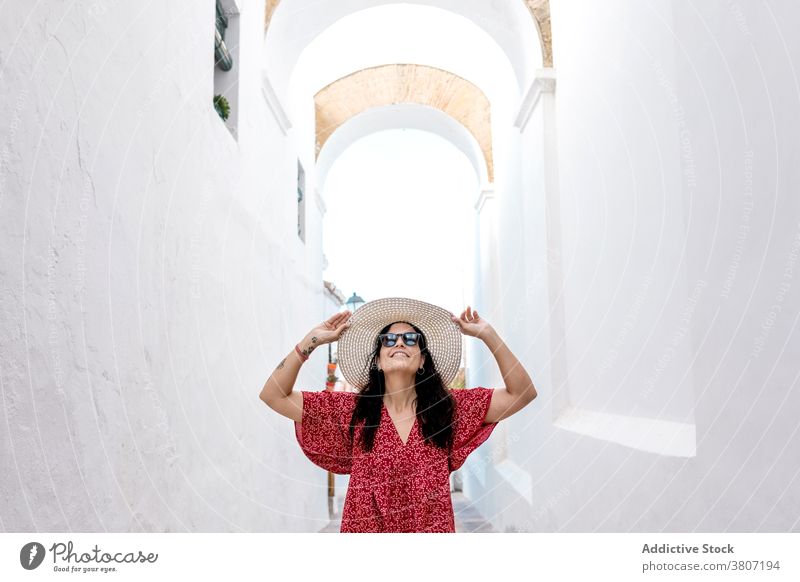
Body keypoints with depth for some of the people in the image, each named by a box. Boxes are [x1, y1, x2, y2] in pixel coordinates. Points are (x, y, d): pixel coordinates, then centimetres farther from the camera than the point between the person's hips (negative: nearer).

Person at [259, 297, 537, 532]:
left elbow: (522, 394, -9)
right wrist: (313, 340, -14)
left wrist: (487, 334, -14)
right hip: (365, 526, 0)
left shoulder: (448, 406, -4)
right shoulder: (352, 410, -5)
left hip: (433, 526, 1)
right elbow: (274, 395, -9)